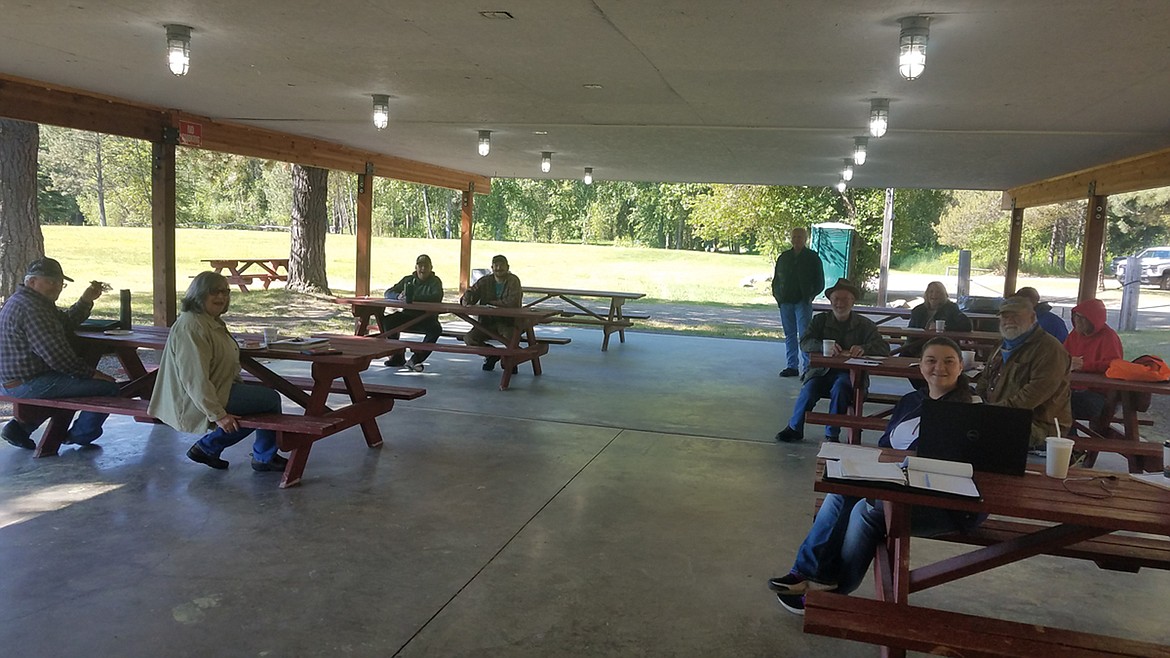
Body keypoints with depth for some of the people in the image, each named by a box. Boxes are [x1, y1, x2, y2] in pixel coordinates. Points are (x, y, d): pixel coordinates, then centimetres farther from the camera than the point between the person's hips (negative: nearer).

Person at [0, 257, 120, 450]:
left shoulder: (23, 300, 14)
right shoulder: (30, 308, -22)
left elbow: (65, 324, 19)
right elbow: (56, 356, -25)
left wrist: (86, 301, 8)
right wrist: (90, 372, -16)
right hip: (29, 384, -12)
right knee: (108, 387, -14)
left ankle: (22, 425, 23)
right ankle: (80, 435, 11)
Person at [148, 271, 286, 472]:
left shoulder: (213, 321, 11)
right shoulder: (191, 327, -22)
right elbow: (195, 378, -28)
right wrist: (218, 414, -27)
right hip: (195, 402, -11)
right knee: (271, 399, -10)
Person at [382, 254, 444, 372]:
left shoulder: (435, 281, -1)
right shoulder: (408, 280, 11)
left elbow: (437, 297, -23)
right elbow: (388, 293, 8)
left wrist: (413, 298, -32)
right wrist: (399, 296, -18)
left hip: (427, 318, -3)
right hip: (408, 316, 3)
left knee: (436, 329, -34)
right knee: (387, 321, -21)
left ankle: (416, 359, -21)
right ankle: (397, 356, -7)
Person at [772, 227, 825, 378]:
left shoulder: (813, 258, 3)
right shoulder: (784, 257, 13)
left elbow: (819, 282, 4)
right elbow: (776, 279, 18)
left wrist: (810, 296, -7)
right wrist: (777, 294, 5)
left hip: (803, 302, -4)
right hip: (785, 302, 4)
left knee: (804, 335, -8)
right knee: (789, 335, 8)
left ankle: (807, 367, -6)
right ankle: (792, 366, 14)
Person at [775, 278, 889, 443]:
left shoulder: (865, 325, 7)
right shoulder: (820, 320, 9)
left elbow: (883, 349, -6)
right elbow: (805, 343, -6)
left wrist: (863, 348, -29)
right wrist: (824, 346, -29)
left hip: (849, 374, -1)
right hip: (821, 371, 1)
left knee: (840, 387, -33)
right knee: (809, 388, -28)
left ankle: (832, 434, -19)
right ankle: (794, 428, -6)